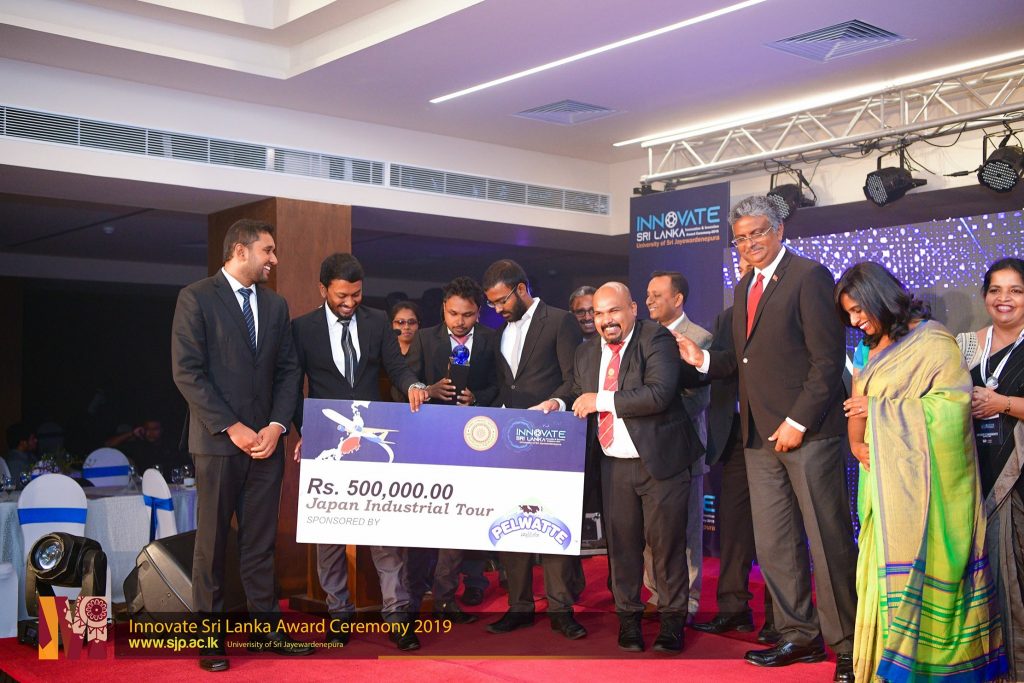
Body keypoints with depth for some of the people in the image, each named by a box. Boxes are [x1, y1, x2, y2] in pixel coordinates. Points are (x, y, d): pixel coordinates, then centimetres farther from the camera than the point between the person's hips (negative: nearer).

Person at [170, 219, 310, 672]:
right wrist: (232, 427, -14)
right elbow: (187, 371, -11)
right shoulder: (196, 298, -5)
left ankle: (265, 627, 16)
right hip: (218, 440, -5)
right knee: (212, 540, 4)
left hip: (266, 440, 5)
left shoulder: (276, 305, 12)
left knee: (261, 540, 8)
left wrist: (276, 425, -4)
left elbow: (288, 371, 11)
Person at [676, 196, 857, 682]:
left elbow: (828, 359, -12)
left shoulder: (809, 276, -7)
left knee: (829, 542, -1)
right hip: (760, 437, 8)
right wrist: (705, 360, 3)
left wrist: (798, 421, -16)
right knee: (773, 545, 9)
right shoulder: (744, 288, 18)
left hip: (807, 432, -7)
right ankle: (798, 636, 21)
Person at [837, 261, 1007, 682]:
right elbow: (857, 404, 13)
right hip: (885, 479, 6)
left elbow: (953, 402, -15)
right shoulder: (869, 350, 15)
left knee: (920, 567, -4)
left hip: (923, 479, -6)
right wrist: (856, 445, -5)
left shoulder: (932, 340, -7)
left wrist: (880, 408, -12)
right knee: (886, 569, 6)